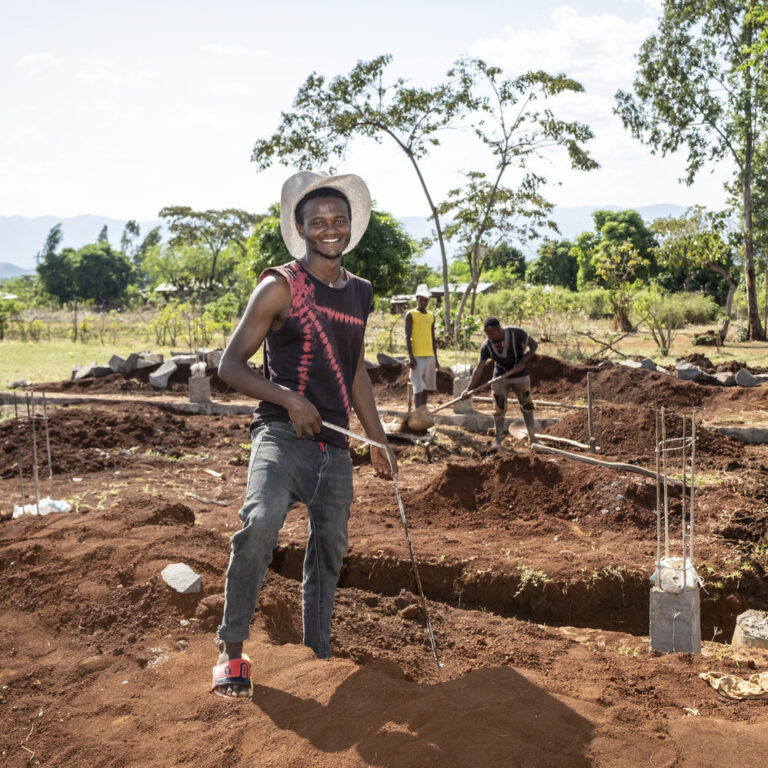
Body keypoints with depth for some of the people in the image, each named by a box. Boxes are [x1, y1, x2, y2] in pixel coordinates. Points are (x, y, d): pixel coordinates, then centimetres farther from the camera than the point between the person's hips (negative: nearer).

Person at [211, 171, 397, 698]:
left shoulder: (359, 293, 14)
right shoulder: (281, 287, -3)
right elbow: (231, 364, -5)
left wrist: (379, 440, 24)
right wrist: (289, 398, -19)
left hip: (334, 447, 6)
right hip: (282, 435, -6)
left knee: (330, 549, 11)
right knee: (261, 522, -28)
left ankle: (319, 656, 27)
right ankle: (232, 650, -12)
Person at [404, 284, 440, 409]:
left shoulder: (431, 316, 16)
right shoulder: (410, 315, -2)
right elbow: (407, 337, -7)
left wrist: (435, 358, 15)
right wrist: (411, 357, -15)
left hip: (430, 356, 6)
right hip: (417, 357, -6)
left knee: (427, 387, 9)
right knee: (418, 388, -9)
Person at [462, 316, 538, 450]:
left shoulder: (516, 333, -25)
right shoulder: (486, 346, -19)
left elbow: (533, 345, -10)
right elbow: (479, 368, -19)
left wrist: (522, 362, -24)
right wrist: (469, 389, -29)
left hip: (520, 376, -1)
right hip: (500, 377, 1)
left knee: (526, 406, 10)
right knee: (499, 408, -1)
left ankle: (532, 437, 22)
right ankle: (498, 440, 7)